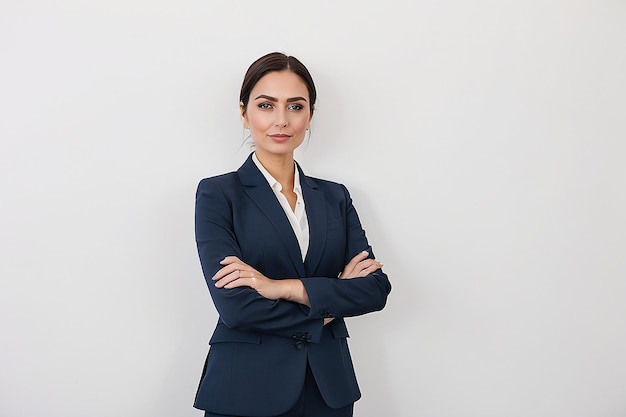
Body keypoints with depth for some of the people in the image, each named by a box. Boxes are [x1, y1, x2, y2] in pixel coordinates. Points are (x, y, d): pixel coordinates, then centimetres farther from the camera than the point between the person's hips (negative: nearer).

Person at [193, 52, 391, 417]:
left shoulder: (335, 197, 7)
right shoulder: (218, 194, -5)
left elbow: (376, 288, -5)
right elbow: (235, 305, -16)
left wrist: (283, 288, -16)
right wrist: (330, 303, -8)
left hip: (329, 388, 4)